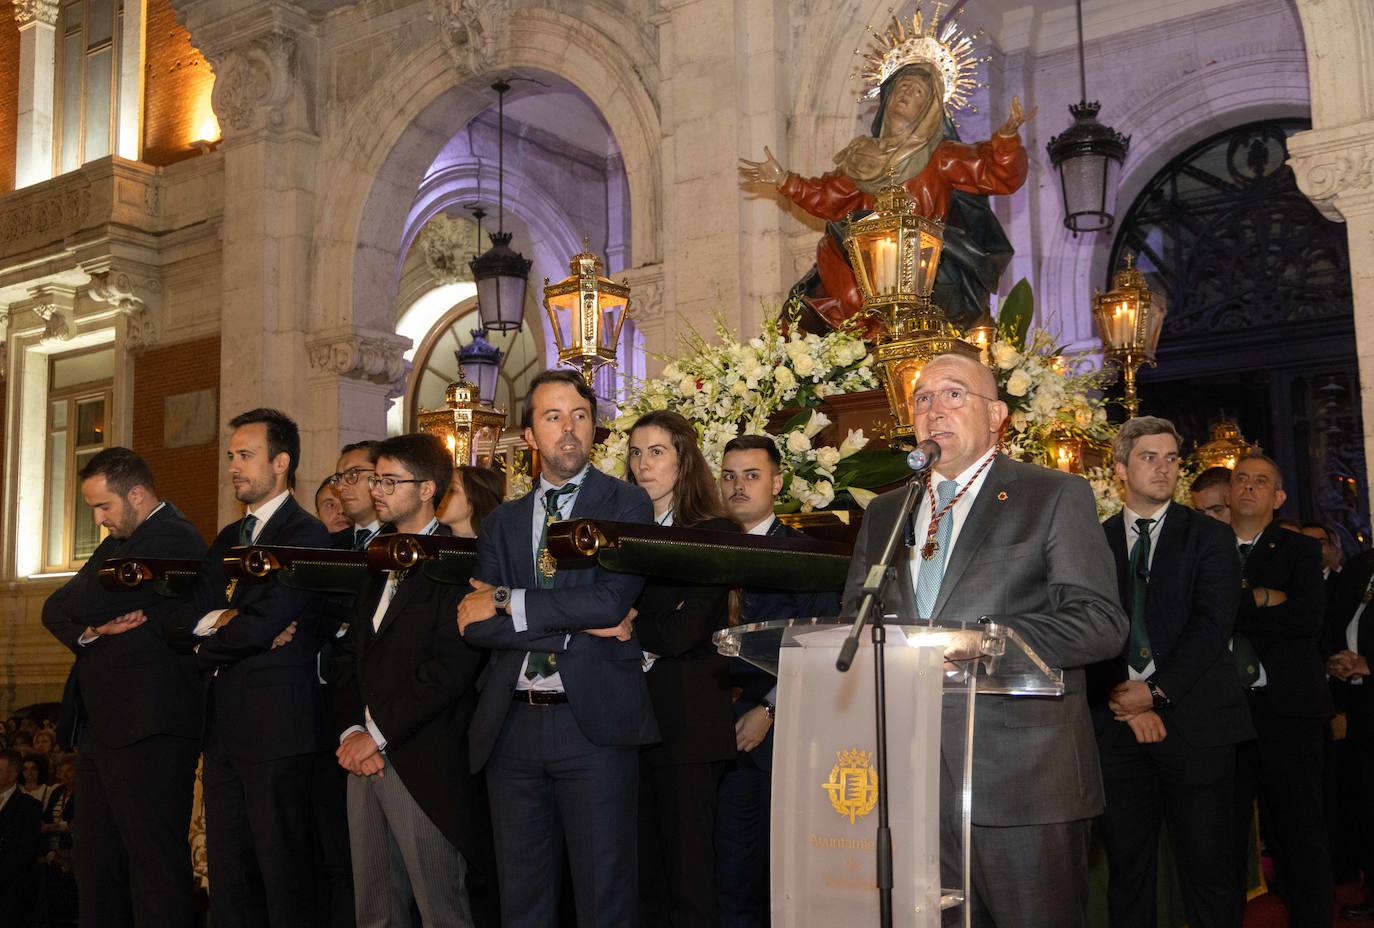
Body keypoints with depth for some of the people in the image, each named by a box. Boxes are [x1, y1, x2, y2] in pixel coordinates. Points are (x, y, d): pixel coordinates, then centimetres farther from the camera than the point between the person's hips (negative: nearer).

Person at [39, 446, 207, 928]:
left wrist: (86, 615, -1)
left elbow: (85, 602, -22)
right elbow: (56, 615, 13)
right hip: (99, 726, 10)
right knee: (97, 865, 12)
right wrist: (90, 629, -5)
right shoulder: (119, 542, 20)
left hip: (147, 727, -10)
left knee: (156, 864, -6)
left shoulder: (172, 538, -12)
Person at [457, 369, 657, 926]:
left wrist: (508, 603, -9)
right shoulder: (502, 522, 13)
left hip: (595, 721, -4)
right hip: (512, 726, 4)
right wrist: (578, 624, -12)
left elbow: (612, 599, -15)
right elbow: (474, 623, -1)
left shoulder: (626, 504, 2)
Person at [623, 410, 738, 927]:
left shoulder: (715, 533, -4)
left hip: (688, 723, -5)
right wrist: (647, 636, -10)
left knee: (689, 873, -1)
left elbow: (682, 632, -13)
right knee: (642, 873, 9)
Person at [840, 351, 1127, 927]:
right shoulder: (884, 513, 18)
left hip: (1023, 779, -4)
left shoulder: (1056, 497, 2)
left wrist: (984, 641, -21)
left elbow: (1102, 623, -7)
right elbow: (853, 618, 21)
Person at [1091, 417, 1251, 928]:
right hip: (1118, 723, 2)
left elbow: (1212, 624, -6)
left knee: (1208, 870, 2)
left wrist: (1156, 690, -14)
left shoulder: (1208, 537, 5)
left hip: (1194, 722, -1)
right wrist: (1126, 702, -9)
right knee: (1126, 869, 7)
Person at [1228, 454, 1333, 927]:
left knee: (1299, 833, 5)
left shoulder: (1300, 550, 7)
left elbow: (1308, 617, -9)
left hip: (1286, 706, -1)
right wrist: (1260, 599, -12)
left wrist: (1235, 615, -9)